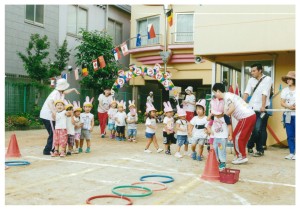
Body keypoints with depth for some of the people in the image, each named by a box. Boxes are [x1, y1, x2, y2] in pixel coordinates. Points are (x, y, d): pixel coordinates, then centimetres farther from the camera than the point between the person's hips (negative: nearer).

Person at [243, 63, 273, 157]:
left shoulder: (267, 79, -2)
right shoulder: (251, 80, 12)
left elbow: (265, 94, -13)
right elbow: (247, 92, 1)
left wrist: (263, 106, -21)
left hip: (262, 109, -4)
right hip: (251, 108, 4)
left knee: (260, 129, -4)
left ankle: (260, 150, 8)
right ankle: (249, 146, 25)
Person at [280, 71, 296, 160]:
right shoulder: (285, 90, 8)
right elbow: (282, 103, 3)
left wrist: (296, 106, -24)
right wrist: (289, 106, -16)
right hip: (287, 115, 3)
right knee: (290, 135, 6)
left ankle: (296, 153, 3)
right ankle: (291, 153, 12)